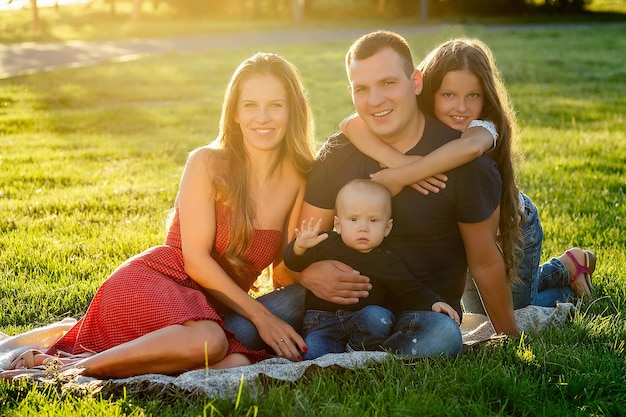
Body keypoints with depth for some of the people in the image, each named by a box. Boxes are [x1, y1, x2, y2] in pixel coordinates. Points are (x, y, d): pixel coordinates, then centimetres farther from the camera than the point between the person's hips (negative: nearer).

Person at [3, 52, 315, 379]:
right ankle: (70, 369, -21)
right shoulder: (207, 163, -5)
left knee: (237, 363, -32)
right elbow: (195, 259, -11)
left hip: (213, 307, 5)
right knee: (208, 342, -38)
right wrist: (258, 314, -15)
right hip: (152, 282, -5)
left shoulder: (299, 180, 6)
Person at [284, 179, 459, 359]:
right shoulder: (327, 245, 1)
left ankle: (357, 350, -8)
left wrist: (434, 303, -6)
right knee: (312, 352, -31)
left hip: (363, 321, 3)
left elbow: (412, 290, 12)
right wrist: (300, 246, -26)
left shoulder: (386, 260, 5)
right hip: (323, 321, -3)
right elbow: (293, 262, -3)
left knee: (378, 317, -30)